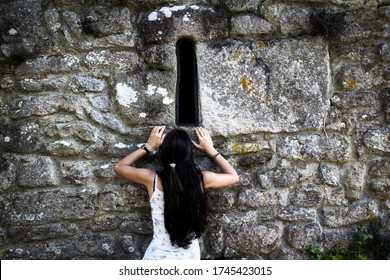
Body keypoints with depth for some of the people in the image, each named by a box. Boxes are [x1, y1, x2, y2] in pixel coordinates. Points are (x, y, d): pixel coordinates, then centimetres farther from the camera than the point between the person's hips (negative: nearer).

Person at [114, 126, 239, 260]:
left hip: (158, 256, -1)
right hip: (189, 256, 2)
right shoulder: (202, 179, -15)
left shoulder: (152, 179, -17)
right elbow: (233, 176, 6)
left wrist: (148, 146, 4)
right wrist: (210, 150, 8)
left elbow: (119, 167, 3)